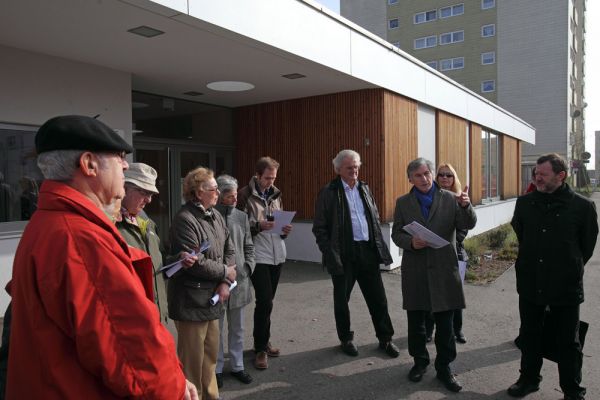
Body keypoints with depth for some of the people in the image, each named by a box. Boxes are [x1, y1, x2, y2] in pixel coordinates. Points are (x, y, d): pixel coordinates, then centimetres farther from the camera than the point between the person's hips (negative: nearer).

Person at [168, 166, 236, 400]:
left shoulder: (215, 216, 7)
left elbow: (229, 251, 7)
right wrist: (225, 271, -8)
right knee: (192, 358, 7)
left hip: (212, 297, 8)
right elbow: (194, 263, -22)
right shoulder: (185, 220, -19)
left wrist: (225, 282, -7)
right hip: (191, 300, -8)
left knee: (210, 353, 20)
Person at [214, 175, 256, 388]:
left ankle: (237, 366, 29)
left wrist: (247, 268, -1)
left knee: (237, 328, 15)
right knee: (216, 328, 10)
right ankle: (217, 368, 26)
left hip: (239, 280, 4)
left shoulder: (242, 217, 6)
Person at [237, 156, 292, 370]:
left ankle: (263, 342, 31)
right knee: (264, 301, -8)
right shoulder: (245, 195, -7)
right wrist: (259, 226, -22)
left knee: (267, 301, 15)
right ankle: (261, 349, 9)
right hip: (258, 255, -6)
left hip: (277, 254, 6)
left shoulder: (275, 194, 11)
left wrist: (285, 229, -3)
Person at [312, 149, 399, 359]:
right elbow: (319, 228, -6)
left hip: (367, 250, 5)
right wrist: (330, 254, -12)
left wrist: (379, 246, 9)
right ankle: (346, 339, 28)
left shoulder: (364, 188, 11)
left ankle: (385, 338, 26)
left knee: (378, 297, 10)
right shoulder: (328, 192, -5)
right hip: (343, 254, -4)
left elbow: (375, 219, 17)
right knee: (341, 299, 10)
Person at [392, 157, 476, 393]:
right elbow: (396, 234, 5)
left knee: (445, 324, 7)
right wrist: (411, 242, -15)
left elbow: (468, 225, -6)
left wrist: (466, 206, -26)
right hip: (415, 271, 1)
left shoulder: (450, 199, 3)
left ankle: (444, 367, 24)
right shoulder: (403, 203, 6)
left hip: (443, 269, -1)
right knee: (415, 322, 12)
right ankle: (420, 361, 32)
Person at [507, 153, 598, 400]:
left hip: (566, 286, -3)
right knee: (529, 335, 17)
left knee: (569, 342, 12)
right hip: (530, 283, 3)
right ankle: (529, 379, 35)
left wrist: (570, 269, 9)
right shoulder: (524, 202, -1)